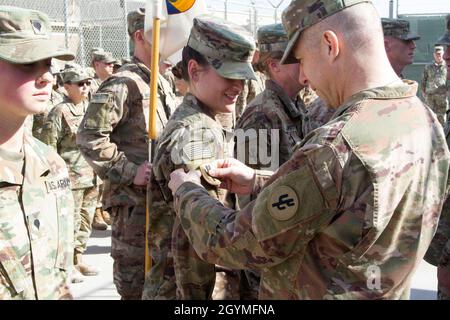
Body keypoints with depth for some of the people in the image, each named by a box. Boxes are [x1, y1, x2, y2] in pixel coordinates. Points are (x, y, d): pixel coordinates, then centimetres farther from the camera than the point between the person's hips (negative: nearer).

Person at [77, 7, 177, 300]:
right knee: (136, 283, 2)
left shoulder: (164, 84, 14)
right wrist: (130, 171, -22)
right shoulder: (123, 84, -15)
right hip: (135, 200, -9)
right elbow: (90, 137, -22)